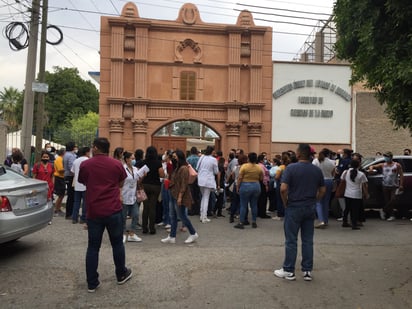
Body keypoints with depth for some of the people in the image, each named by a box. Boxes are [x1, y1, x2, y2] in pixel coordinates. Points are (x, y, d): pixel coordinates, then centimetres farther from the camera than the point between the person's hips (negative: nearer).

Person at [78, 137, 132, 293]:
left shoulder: (85, 165, -3)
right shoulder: (116, 164, -2)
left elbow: (83, 182, 13)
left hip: (93, 211, 0)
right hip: (113, 210, 0)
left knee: (93, 247, 8)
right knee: (117, 244, 15)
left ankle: (92, 283, 12)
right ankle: (121, 275, 29)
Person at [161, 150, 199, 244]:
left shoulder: (183, 168, -15)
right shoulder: (176, 168, 15)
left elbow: (184, 183, -20)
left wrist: (180, 196, -22)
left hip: (180, 196, -10)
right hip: (173, 195, 10)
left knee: (182, 216, -1)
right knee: (173, 216, 10)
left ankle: (193, 234, 13)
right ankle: (172, 237, 16)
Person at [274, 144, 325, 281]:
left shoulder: (291, 168, -12)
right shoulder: (317, 170, 4)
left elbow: (283, 189, -18)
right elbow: (322, 190, 8)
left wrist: (285, 202, -4)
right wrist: (313, 201, 13)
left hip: (294, 207, -4)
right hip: (310, 208, 4)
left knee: (291, 241, 4)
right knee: (308, 240, 10)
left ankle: (288, 271, 12)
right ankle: (307, 271, 15)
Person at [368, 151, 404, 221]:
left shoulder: (397, 165, 1)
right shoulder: (383, 165, 7)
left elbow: (401, 175, 0)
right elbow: (373, 166, 8)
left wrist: (401, 185, -8)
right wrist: (371, 168, -18)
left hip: (394, 186, -2)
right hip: (385, 186, 2)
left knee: (393, 200, -15)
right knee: (387, 201, 2)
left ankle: (384, 210, 2)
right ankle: (391, 215, 12)